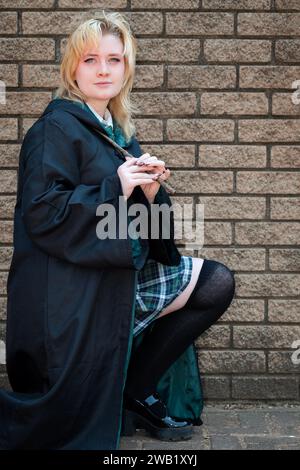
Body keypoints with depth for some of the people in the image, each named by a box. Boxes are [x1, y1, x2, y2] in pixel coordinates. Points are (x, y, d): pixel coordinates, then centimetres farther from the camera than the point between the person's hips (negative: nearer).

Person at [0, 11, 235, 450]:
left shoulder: (118, 132, 13)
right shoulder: (57, 127, -11)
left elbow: (139, 223, 14)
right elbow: (42, 212, -20)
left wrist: (150, 193, -7)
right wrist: (116, 189, -21)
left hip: (124, 273, 8)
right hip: (73, 292, -8)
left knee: (217, 283, 5)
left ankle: (135, 391, 7)